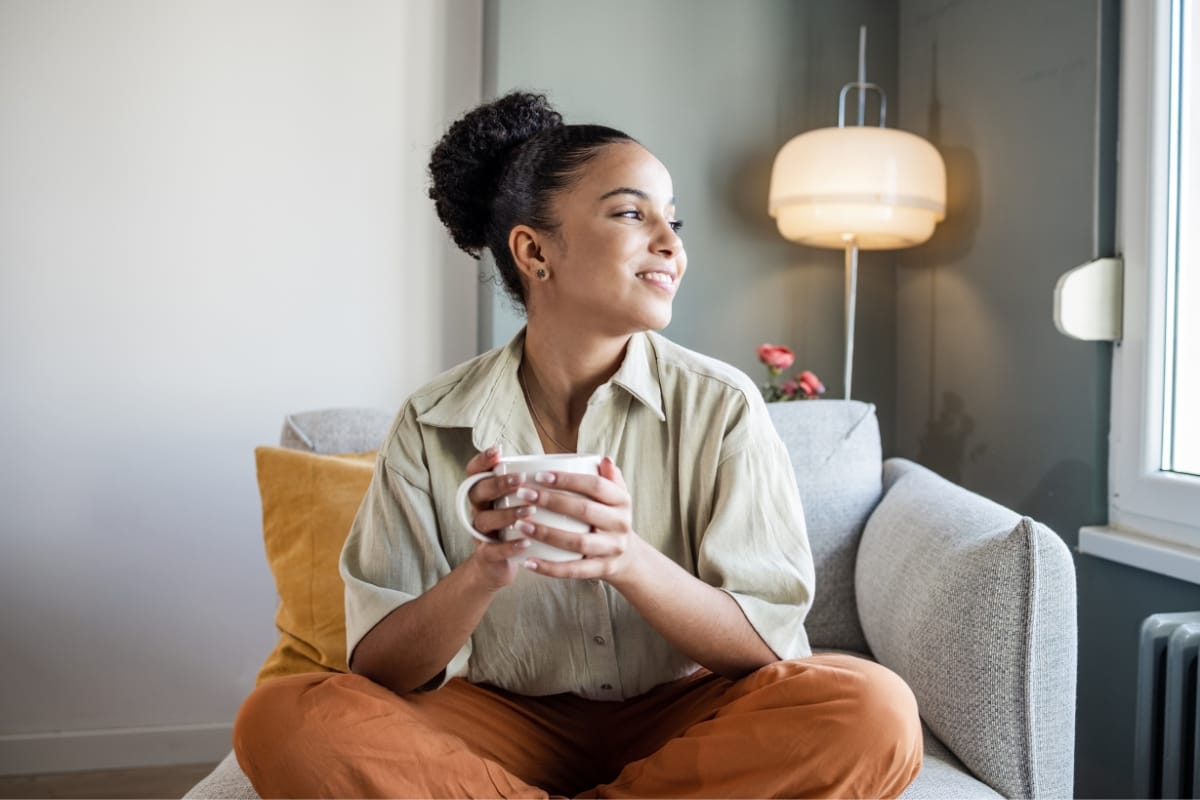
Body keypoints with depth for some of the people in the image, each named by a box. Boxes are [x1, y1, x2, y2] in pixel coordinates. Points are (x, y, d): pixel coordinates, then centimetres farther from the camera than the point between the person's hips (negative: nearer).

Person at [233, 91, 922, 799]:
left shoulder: (722, 407, -7)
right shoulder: (434, 425, -5)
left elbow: (763, 648, -10)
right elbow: (381, 671, -7)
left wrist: (629, 560, -29)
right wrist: (484, 570, -28)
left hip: (678, 718, 1)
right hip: (508, 722, 0)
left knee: (877, 712, -28)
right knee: (281, 719, -24)